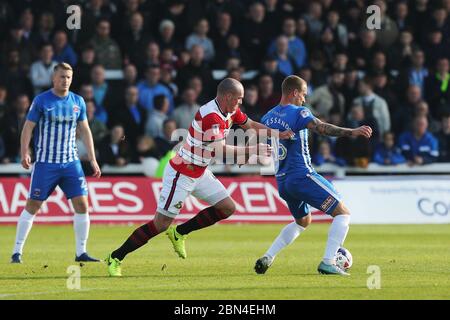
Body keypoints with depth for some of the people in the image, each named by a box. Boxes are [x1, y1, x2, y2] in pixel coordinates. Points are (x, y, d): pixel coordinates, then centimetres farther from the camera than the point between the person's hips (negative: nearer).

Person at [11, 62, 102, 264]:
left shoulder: (78, 102, 8)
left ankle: (81, 252, 4)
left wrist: (93, 160, 10)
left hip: (71, 162, 4)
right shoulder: (41, 100, -4)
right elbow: (28, 127, -3)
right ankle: (17, 252, 6)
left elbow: (85, 130, 14)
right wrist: (24, 153, -16)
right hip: (45, 163, -4)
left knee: (82, 204, -5)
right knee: (32, 206, -2)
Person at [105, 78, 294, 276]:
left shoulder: (231, 111, 3)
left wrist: (278, 133, 12)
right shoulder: (210, 115, -27)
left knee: (228, 208, 6)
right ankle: (115, 258, 0)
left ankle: (179, 233, 15)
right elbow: (221, 150, -29)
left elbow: (250, 125, 20)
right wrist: (252, 150, -21)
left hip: (200, 173, 10)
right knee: (161, 224, -9)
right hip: (180, 174, -10)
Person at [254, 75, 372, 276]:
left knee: (303, 221, 30)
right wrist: (351, 132, -31)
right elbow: (320, 128, -25)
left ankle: (267, 258, 17)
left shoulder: (268, 118, 13)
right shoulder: (298, 112, -9)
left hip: (282, 181, 8)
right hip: (303, 176, -8)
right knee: (342, 214, -3)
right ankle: (328, 263, -16)